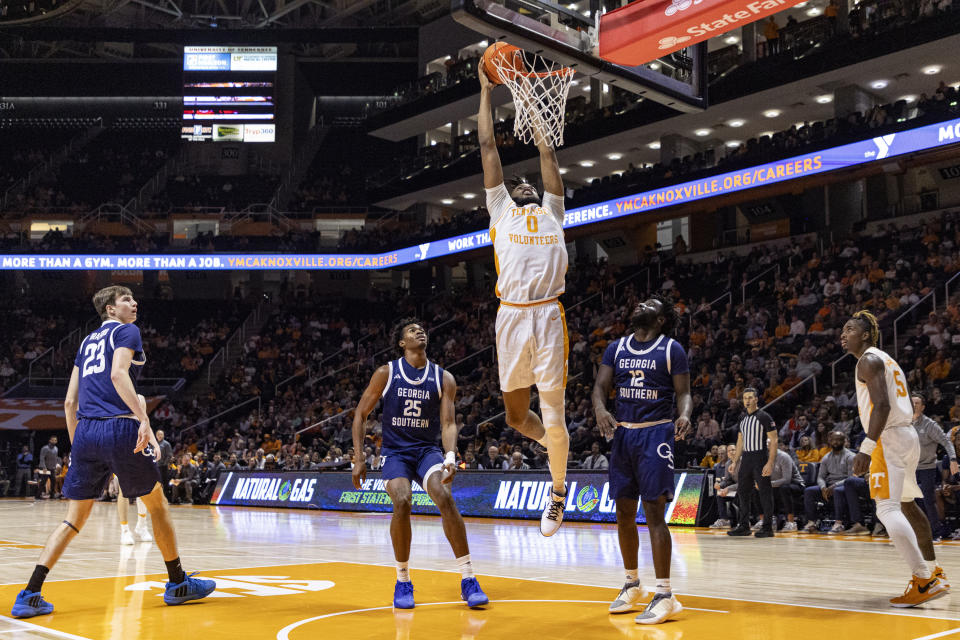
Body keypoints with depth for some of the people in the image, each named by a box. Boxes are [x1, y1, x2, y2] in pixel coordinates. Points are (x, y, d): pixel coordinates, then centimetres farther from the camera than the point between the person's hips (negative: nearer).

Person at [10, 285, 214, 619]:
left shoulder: (87, 342, 24)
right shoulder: (126, 331, 4)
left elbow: (70, 402, 20)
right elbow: (118, 374, -16)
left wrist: (77, 445, 26)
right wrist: (144, 420, -23)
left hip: (85, 432, 6)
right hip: (120, 428, -6)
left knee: (74, 518, 9)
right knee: (157, 504, 10)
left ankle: (30, 595, -2)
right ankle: (178, 584, 17)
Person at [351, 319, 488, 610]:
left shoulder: (443, 378, 0)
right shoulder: (386, 374, -2)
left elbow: (448, 423, -5)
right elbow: (361, 414, 4)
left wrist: (450, 457, -24)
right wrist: (359, 458, -4)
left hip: (427, 449, 1)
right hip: (394, 452, -1)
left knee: (445, 498, -27)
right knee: (402, 502, -28)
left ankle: (468, 580, -21)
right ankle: (403, 581, -10)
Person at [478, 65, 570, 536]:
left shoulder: (552, 212, 19)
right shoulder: (500, 210, 18)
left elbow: (547, 153, 22)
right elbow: (488, 148, 18)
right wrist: (485, 91, 22)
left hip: (548, 316, 0)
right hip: (512, 317, 1)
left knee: (553, 416, -2)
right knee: (516, 415, 8)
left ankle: (558, 491, 19)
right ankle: (553, 443, 40)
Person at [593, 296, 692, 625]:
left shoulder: (672, 350, -1)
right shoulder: (616, 348, 11)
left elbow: (684, 393, -3)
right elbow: (601, 386, 5)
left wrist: (684, 416, -25)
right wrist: (601, 410, -17)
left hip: (655, 433, -5)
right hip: (622, 433, 5)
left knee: (654, 511, -11)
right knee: (624, 512, 10)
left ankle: (664, 594, -8)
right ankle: (632, 584, 25)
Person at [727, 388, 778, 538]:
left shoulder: (764, 417, -8)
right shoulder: (743, 419, 14)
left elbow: (774, 441, -11)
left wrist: (770, 463, -19)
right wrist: (734, 461, 15)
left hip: (760, 458, -7)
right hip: (746, 458, 7)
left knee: (765, 492, -3)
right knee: (742, 492, 9)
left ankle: (767, 528, 0)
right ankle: (744, 526, 16)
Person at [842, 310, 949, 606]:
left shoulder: (869, 360, -9)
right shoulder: (886, 360, 22)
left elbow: (882, 405, -22)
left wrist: (866, 448, -27)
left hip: (890, 438, -11)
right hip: (908, 434, 11)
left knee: (887, 509, -16)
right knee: (906, 505, 24)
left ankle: (924, 581, -22)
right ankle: (933, 570, 36)